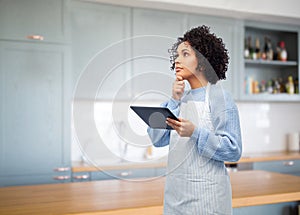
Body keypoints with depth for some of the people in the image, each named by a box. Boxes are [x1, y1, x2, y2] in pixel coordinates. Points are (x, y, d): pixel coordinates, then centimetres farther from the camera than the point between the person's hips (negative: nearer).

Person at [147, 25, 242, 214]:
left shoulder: (219, 97, -8)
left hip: (205, 192, -5)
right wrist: (174, 101, -6)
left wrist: (195, 133, -25)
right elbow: (157, 139, 1)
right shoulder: (181, 98, 9)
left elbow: (234, 151, -14)